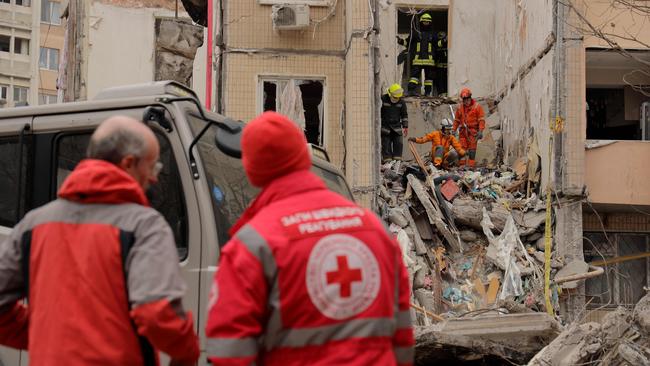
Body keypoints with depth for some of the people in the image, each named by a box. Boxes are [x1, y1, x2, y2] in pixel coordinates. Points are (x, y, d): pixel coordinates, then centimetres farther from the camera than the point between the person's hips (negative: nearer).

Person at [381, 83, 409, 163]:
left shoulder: (401, 102, 3)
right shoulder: (383, 99, -8)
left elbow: (404, 115, 13)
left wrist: (405, 126, 10)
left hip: (397, 127, 3)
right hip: (385, 127, -3)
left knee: (398, 144, 0)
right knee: (386, 144, -3)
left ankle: (397, 160, 8)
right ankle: (387, 160, 1)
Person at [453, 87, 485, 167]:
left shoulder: (477, 107, -1)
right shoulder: (460, 108, 12)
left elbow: (481, 119, -4)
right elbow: (457, 120, 19)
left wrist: (480, 131, -13)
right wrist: (454, 130, 12)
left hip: (473, 131, -4)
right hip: (463, 131, 4)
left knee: (472, 148, -5)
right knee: (462, 148, 2)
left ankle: (471, 165, -4)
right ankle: (462, 164, 7)